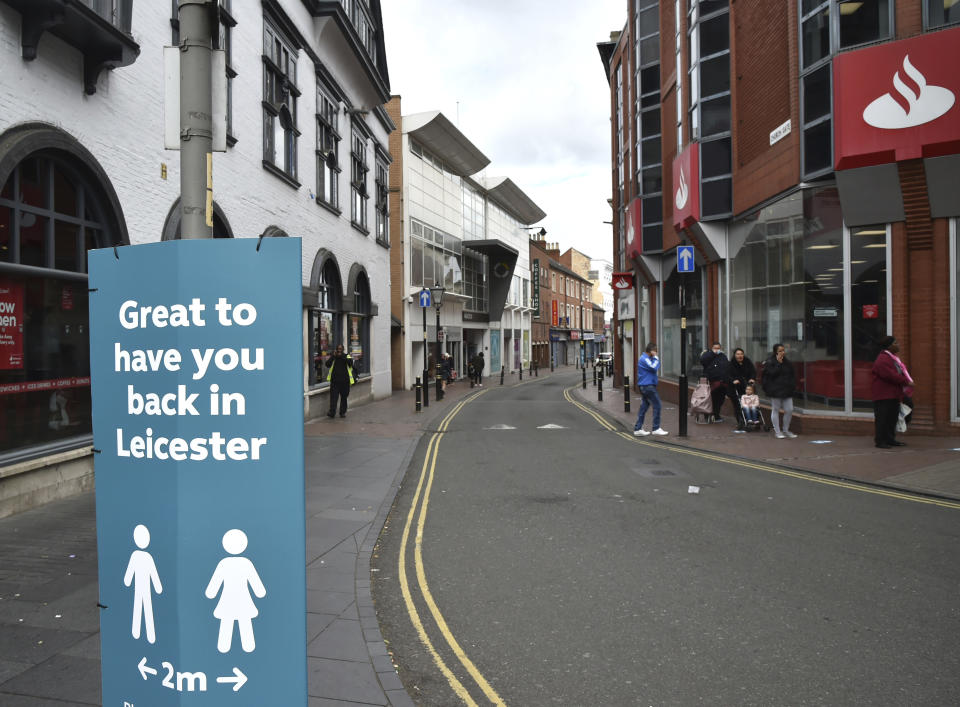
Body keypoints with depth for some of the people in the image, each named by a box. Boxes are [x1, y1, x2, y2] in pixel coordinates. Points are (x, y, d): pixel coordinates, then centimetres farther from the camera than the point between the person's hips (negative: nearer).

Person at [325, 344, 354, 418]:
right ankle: (332, 412, -12)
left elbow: (350, 362, -16)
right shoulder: (333, 357, 7)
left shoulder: (347, 356, 4)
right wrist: (333, 356, -14)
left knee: (344, 397, 8)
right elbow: (327, 364, -7)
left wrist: (342, 356, -18)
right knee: (333, 396, -9)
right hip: (335, 381, 0)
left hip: (345, 381, 0)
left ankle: (343, 412, 19)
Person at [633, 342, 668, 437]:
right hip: (648, 386, -11)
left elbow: (656, 368, 21)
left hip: (645, 386, 11)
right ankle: (656, 428, -1)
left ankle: (638, 429, 12)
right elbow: (654, 368, -23)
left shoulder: (647, 358, 18)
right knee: (657, 405, -5)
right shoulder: (644, 359, -14)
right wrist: (656, 357, -13)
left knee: (644, 406, 10)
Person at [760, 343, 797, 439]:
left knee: (789, 410, 3)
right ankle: (777, 431, 11)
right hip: (775, 391, -6)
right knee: (775, 410, 3)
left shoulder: (787, 362, 12)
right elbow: (773, 373, -21)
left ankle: (785, 430, 19)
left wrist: (793, 385, 8)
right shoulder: (770, 362, -6)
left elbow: (792, 375, 18)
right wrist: (778, 363, -20)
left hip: (787, 390, 6)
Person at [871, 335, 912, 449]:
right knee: (882, 418, -6)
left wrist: (908, 381, 5)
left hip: (893, 395, 10)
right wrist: (906, 382, -17)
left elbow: (902, 372, 22)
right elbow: (890, 375, -24)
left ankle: (890, 439, 22)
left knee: (893, 418, 14)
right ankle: (880, 441, -2)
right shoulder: (882, 360, -17)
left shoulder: (893, 358, 16)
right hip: (883, 396, -10)